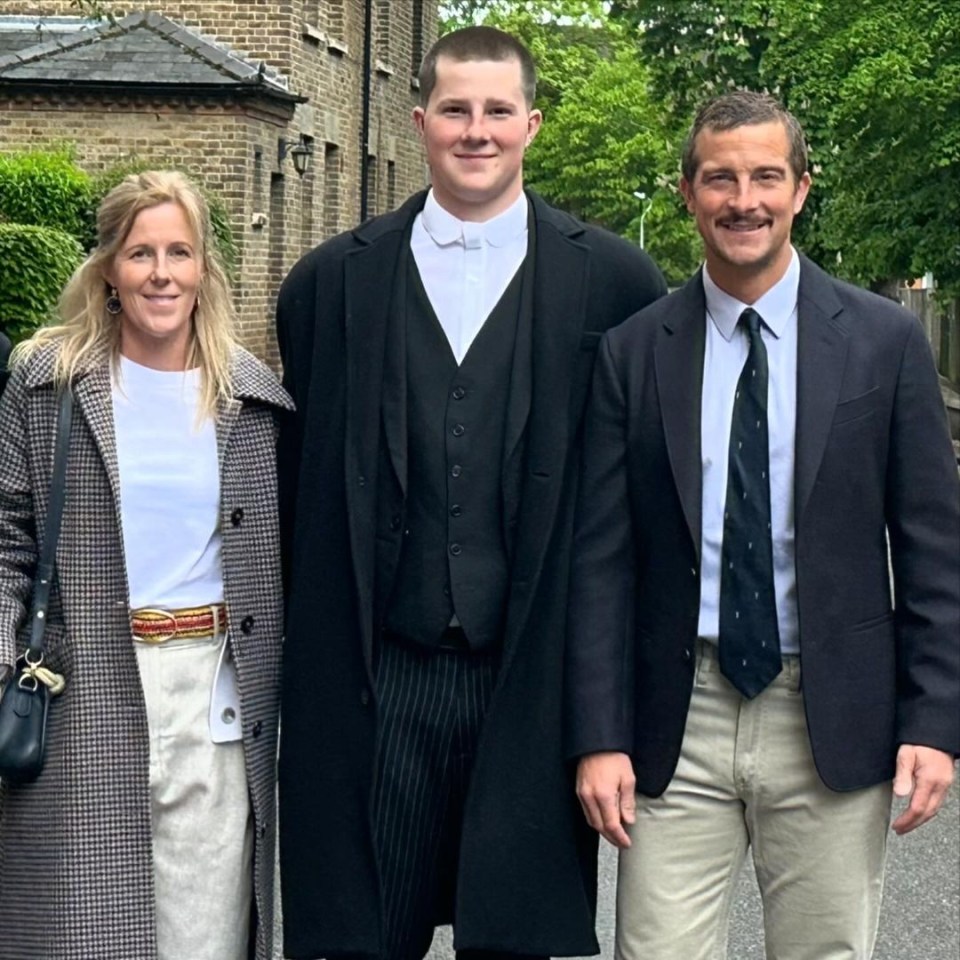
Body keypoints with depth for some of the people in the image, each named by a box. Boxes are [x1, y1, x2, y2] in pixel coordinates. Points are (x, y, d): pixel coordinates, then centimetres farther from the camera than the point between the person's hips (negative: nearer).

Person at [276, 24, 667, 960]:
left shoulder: (614, 281, 1)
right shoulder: (331, 282, 5)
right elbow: (300, 483, 9)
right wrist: (307, 661, 7)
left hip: (534, 678, -1)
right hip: (380, 681, 1)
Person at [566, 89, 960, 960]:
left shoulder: (885, 341, 3)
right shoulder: (633, 353, 3)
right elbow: (600, 559, 3)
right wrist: (597, 737, -3)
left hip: (833, 727, 0)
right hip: (677, 724, 0)